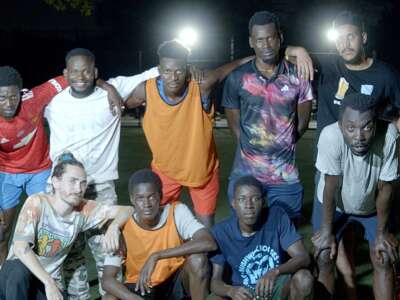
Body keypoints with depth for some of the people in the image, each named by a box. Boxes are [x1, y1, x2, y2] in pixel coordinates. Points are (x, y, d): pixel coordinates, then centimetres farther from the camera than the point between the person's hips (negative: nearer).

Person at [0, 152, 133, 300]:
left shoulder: (83, 210, -7)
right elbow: (20, 247, -28)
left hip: (50, 280, 3)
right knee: (19, 271, -38)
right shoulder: (37, 203, -19)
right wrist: (49, 283, -34)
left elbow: (127, 210, -5)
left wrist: (113, 226, -28)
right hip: (15, 278, -3)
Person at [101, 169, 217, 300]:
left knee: (197, 259, -31)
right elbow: (107, 279, -24)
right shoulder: (123, 228, -20)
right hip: (142, 287, 0)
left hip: (176, 282, 0)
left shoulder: (177, 212, -20)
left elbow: (209, 243, -36)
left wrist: (156, 256, -39)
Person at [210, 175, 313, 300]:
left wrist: (275, 272, -38)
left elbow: (303, 257, -19)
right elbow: (215, 281, -12)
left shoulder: (277, 217, -14)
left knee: (304, 278, -31)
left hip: (279, 287, 0)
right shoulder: (221, 232, -13)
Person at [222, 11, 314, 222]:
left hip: (286, 175, 0)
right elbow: (234, 125, 6)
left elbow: (302, 122, 9)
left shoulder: (297, 76, -1)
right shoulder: (237, 78, -3)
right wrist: (250, 150, 7)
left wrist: (284, 147, 10)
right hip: (245, 173, 0)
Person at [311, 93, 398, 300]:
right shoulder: (331, 136, -40)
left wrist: (381, 232, -12)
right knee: (324, 258, -3)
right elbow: (331, 187, -26)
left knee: (383, 259, 0)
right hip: (333, 204, -1)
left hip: (373, 205, 1)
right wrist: (327, 231, -16)